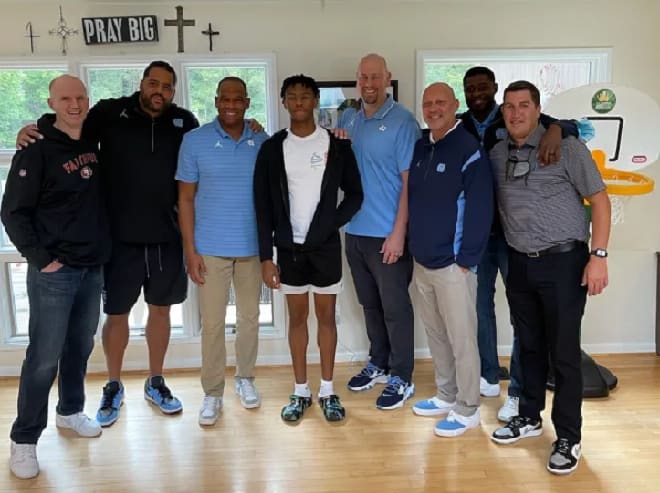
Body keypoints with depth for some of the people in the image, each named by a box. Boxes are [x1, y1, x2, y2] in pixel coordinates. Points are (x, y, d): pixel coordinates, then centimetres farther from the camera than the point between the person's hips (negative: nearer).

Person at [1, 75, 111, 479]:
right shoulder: (36, 152, -10)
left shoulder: (94, 145, 7)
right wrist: (40, 258, -14)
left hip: (93, 269, 6)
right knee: (44, 356, -1)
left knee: (81, 347, 17)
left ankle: (70, 411, 35)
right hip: (53, 272, -6)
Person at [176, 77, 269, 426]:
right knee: (212, 322, 4)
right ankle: (212, 393, 17)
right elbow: (185, 198, -2)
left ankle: (245, 379, 32)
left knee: (249, 317, 14)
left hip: (252, 247, 2)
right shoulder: (194, 141, -3)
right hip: (210, 248, -2)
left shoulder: (263, 142, 1)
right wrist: (190, 250, -7)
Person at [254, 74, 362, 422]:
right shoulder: (272, 148, 0)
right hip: (289, 247, 1)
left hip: (325, 246, -1)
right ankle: (301, 391, 21)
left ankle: (327, 391, 19)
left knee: (326, 315, 8)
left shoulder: (336, 145, -1)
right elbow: (263, 205, -1)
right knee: (297, 316, 10)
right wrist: (266, 256, -5)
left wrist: (330, 225, -11)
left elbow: (354, 194, 3)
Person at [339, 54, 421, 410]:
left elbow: (410, 181, -13)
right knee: (369, 303, 18)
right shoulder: (348, 119, 8)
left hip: (388, 233, -6)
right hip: (355, 230, 6)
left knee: (395, 307, 4)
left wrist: (398, 233, -18)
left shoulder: (403, 122, -10)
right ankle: (378, 364, 35)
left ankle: (401, 378, 18)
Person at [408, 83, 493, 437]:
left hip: (453, 263, -7)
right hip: (422, 260, 7)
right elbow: (412, 200, 17)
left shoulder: (469, 149, -12)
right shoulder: (420, 147, 9)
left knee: (461, 338, 2)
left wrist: (466, 259, -15)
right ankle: (446, 396, 31)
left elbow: (480, 210, -14)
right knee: (435, 333, 16)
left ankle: (466, 410, 15)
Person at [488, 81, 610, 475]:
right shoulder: (496, 155, 7)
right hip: (520, 264, 5)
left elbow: (599, 198, -6)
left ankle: (569, 438, 15)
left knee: (564, 352, 1)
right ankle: (530, 417, 32)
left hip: (563, 262, -4)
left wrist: (599, 255, -13)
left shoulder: (566, 147, -6)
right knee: (530, 345, 16)